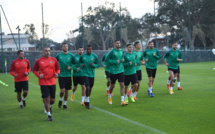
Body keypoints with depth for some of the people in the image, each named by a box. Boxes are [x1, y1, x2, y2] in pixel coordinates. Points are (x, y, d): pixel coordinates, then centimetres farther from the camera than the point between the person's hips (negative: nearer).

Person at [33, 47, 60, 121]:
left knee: (52, 100, 7)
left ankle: (49, 106, 42)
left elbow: (58, 69, 11)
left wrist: (57, 73, -11)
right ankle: (49, 115, 4)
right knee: (46, 99, -7)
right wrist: (38, 75, -11)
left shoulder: (54, 60, 5)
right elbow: (34, 70, 7)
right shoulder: (38, 61, 0)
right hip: (43, 83, -2)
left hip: (52, 82, 3)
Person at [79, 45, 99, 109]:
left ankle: (86, 101, 32)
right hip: (85, 74, -2)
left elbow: (97, 65, 1)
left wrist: (93, 65, -19)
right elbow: (79, 62, 15)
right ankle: (87, 101, -2)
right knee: (88, 87, -17)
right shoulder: (82, 56, -1)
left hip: (92, 74, 2)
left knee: (90, 88, 12)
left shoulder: (94, 56, -1)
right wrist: (81, 65, -8)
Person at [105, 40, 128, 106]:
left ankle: (122, 101, -7)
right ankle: (109, 96, 38)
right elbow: (107, 59, -10)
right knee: (112, 85, 11)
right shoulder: (112, 51, -9)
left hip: (121, 71, 4)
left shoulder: (121, 51, 8)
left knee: (122, 85, -7)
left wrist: (122, 60, 1)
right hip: (113, 71, -4)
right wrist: (115, 62, -18)